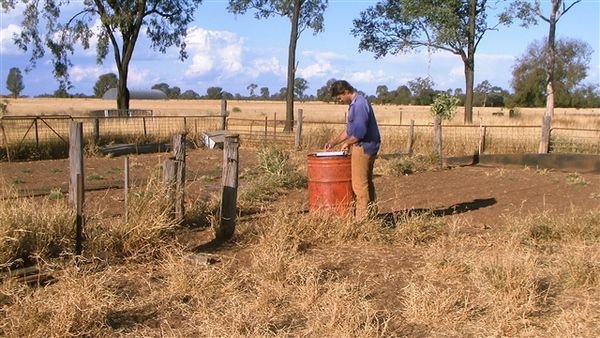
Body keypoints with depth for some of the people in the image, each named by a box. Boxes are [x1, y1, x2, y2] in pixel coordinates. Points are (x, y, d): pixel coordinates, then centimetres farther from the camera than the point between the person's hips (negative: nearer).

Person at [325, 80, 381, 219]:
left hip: (363, 147, -10)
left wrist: (347, 143, -9)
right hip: (367, 147, 10)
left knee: (359, 183, -4)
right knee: (367, 182, 17)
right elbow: (349, 129, 21)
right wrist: (334, 142, 17)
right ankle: (371, 211, 26)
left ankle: (362, 216, 2)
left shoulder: (359, 105, -20)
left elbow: (359, 132, -25)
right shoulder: (355, 103, 13)